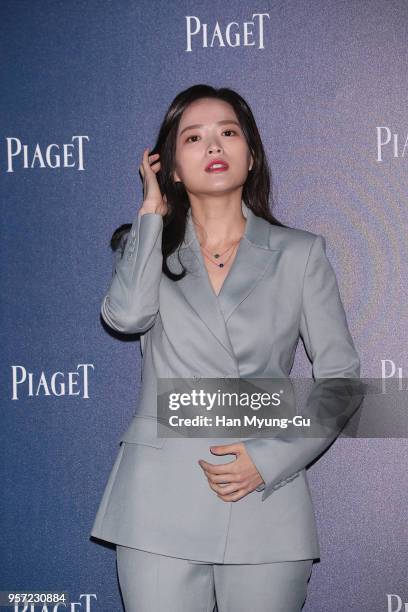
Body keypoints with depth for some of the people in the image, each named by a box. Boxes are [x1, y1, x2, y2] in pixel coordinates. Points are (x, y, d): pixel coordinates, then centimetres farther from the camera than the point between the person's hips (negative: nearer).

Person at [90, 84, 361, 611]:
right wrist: (152, 208, -1)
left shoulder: (300, 253, 7)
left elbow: (341, 377, 4)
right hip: (162, 506, 0)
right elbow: (127, 314, -13)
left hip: (268, 502, 0)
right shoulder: (147, 246, 10)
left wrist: (270, 459, -9)